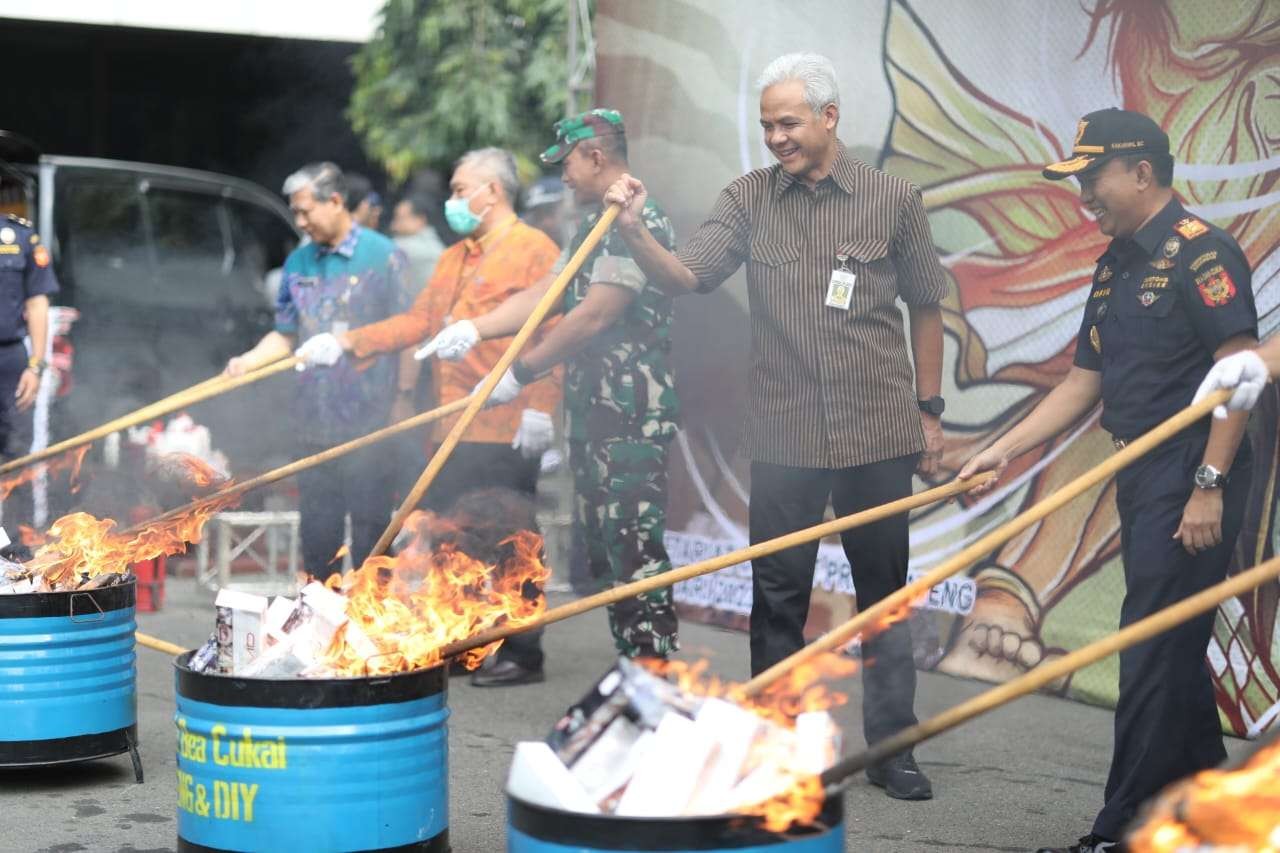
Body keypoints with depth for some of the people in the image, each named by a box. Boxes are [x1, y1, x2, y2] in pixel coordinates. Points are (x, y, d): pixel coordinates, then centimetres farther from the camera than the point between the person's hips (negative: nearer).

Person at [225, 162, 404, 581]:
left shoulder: (383, 255, -4)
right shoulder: (298, 263, 12)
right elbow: (286, 336, 17)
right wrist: (248, 361, -1)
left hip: (368, 422, -5)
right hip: (314, 421, 5)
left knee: (370, 525, 0)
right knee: (316, 531, 11)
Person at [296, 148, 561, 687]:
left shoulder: (534, 250, -4)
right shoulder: (452, 259, 23)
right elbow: (416, 321, 19)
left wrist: (539, 409, -19)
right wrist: (345, 342, 9)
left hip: (507, 431, -9)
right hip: (455, 431, 9)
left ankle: (522, 656, 3)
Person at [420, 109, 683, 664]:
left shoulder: (639, 222, -14)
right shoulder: (593, 227, 19)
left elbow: (594, 316, -20)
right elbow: (544, 295, 17)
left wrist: (521, 373, -14)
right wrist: (475, 328, 4)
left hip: (632, 417, -10)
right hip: (592, 412, 10)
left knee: (636, 555, -11)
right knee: (603, 553, 13)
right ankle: (629, 659, 20)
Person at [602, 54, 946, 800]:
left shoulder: (893, 199, 0)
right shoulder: (749, 199, 2)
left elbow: (925, 308, 7)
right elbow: (690, 275, -7)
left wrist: (929, 411, 6)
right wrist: (635, 234, -25)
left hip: (878, 434, 0)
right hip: (783, 437, 1)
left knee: (884, 594, 9)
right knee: (778, 598, 7)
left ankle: (892, 748, 21)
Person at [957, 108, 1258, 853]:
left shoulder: (1200, 251, -11)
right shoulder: (1115, 266, 15)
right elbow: (1084, 383, 17)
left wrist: (1209, 484, -21)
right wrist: (1003, 451, 10)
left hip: (1191, 477, -9)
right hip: (1143, 476, 9)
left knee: (1155, 651, -7)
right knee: (1173, 649, 15)